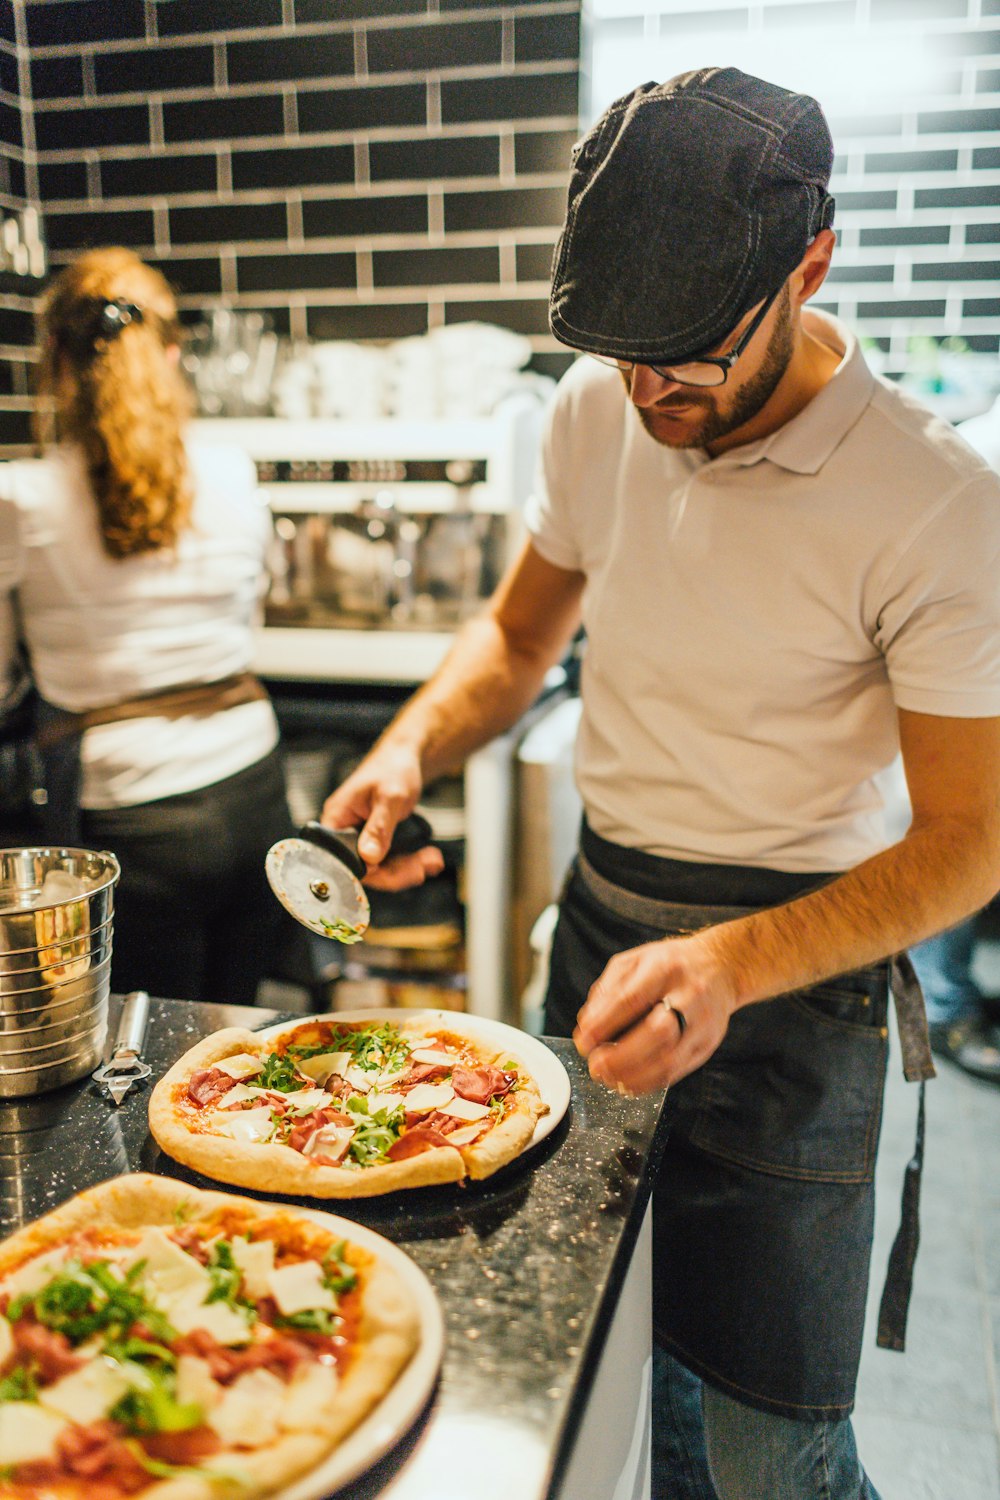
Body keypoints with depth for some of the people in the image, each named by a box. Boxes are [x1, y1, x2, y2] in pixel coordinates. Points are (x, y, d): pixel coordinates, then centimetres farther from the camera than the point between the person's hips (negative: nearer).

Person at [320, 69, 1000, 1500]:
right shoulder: (598, 410, -3)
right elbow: (518, 636, 11)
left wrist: (732, 967, -30)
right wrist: (410, 749, -8)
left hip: (793, 964, -4)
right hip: (598, 922, 5)